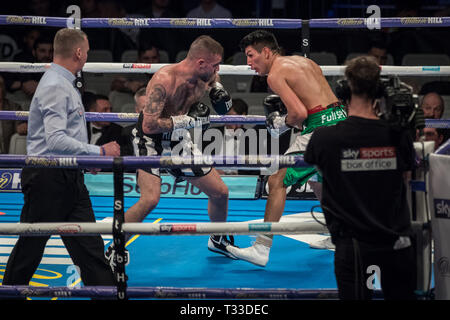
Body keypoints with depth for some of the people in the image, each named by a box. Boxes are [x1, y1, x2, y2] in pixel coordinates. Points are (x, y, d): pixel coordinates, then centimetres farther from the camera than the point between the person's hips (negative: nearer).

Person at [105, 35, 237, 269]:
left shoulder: (204, 78, -6)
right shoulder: (163, 80, -29)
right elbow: (149, 126, -34)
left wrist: (217, 88, 0)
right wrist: (187, 121, -33)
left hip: (178, 140, 7)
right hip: (150, 141, -7)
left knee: (220, 192, 9)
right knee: (150, 199, -28)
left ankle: (218, 240, 37)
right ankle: (114, 252, -12)